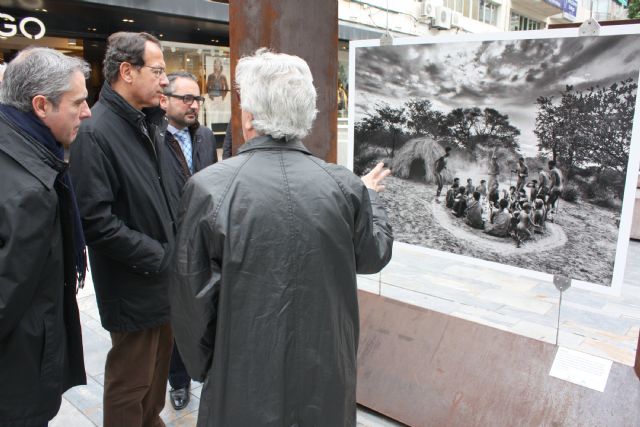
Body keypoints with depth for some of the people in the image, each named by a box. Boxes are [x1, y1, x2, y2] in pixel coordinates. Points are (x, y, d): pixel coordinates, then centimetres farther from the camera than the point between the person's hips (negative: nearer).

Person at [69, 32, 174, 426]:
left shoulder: (147, 124, 9)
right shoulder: (95, 133, -18)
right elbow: (97, 221, -23)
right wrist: (160, 257, -18)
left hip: (165, 277, 8)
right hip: (134, 287, -8)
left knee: (159, 367, 24)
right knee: (130, 384, 10)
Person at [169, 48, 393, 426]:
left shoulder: (208, 187, -18)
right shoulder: (346, 186, -12)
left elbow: (191, 296, -11)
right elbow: (374, 256, 5)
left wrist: (203, 367, 6)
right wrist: (371, 196, 22)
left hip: (246, 384, -2)